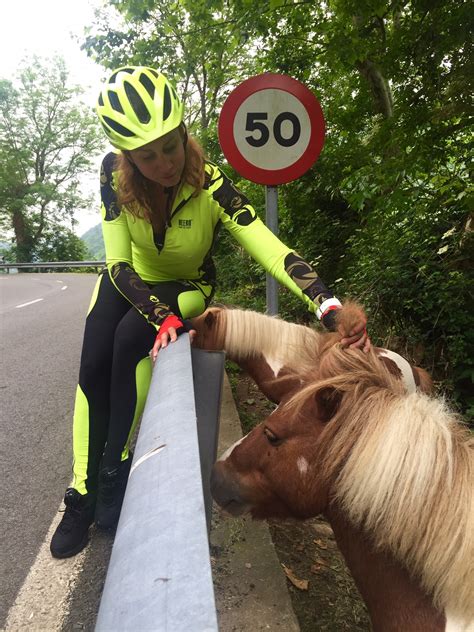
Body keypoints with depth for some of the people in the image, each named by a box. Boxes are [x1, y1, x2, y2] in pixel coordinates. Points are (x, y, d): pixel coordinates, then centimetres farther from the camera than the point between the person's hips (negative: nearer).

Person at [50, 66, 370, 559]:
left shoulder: (210, 186, -32)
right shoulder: (114, 175, -26)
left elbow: (272, 250, -43)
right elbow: (119, 264, -25)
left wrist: (330, 308, -58)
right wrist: (163, 318, -39)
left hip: (187, 285, -2)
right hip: (130, 280, 2)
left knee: (131, 340, -29)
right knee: (93, 366, -15)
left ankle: (117, 472, -12)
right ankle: (82, 493, 0)